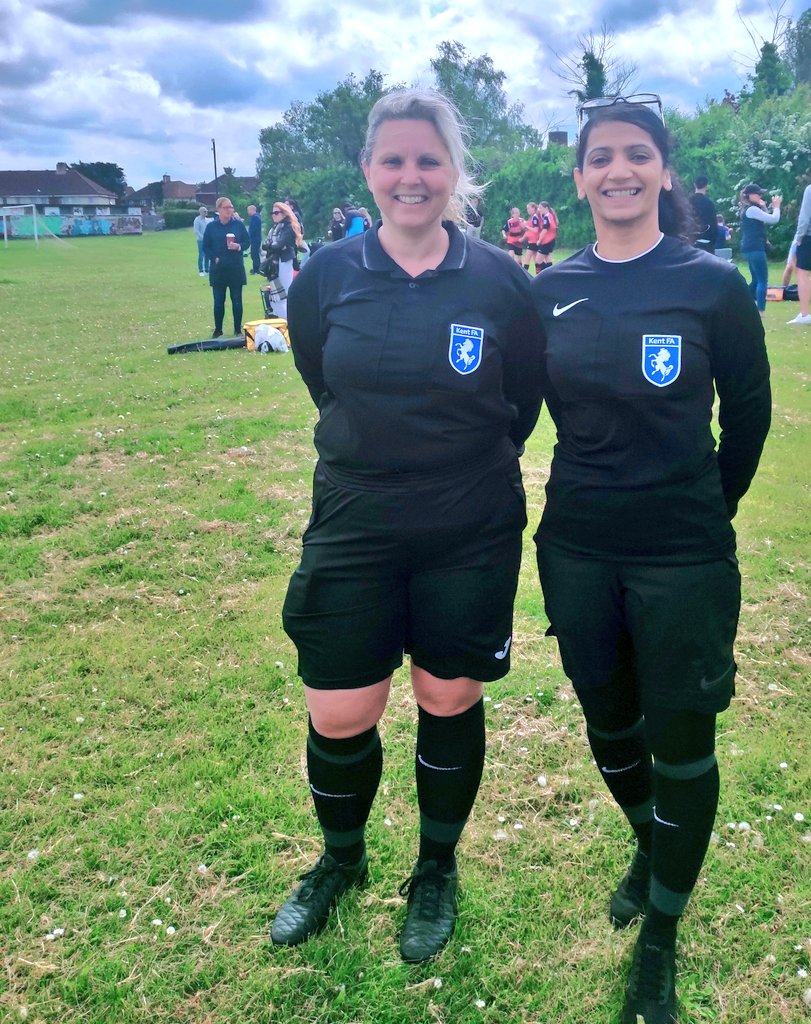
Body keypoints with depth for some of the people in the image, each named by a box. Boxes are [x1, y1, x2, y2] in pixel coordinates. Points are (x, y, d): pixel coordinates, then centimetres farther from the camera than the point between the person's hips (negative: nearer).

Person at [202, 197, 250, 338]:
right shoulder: (211, 227, 1)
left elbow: (247, 242, 5)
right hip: (218, 269, 0)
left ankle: (238, 329, 13)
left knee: (237, 300, 3)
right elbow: (205, 247, 4)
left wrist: (239, 246, -15)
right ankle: (218, 329, 14)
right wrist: (214, 257, -10)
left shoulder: (238, 224, 1)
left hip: (236, 268, 0)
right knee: (218, 301, 3)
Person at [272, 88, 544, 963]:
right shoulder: (328, 275, -4)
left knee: (450, 704, 12)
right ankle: (340, 860, 36)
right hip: (353, 529, 1)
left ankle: (437, 872, 38)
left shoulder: (499, 281, -7)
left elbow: (523, 401, 5)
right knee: (337, 720, 5)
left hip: (470, 537, 0)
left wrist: (467, 469, 9)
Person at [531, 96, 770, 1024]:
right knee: (609, 724, 19)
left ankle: (659, 942, 29)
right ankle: (649, 849, 49)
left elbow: (747, 415, 1)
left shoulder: (712, 285, -8)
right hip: (576, 549, 3)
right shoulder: (550, 291, 0)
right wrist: (596, 490, 11)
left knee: (682, 744, 7)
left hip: (683, 557, -3)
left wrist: (702, 512, 8)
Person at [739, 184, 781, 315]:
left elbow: (765, 220, 24)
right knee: (763, 280, -9)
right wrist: (776, 206, -1)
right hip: (754, 248, -11)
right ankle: (761, 311, -11)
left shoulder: (749, 209, 16)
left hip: (752, 248, 11)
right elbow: (774, 219, -17)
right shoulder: (752, 209, -15)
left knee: (756, 280, 16)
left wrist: (764, 206, 15)